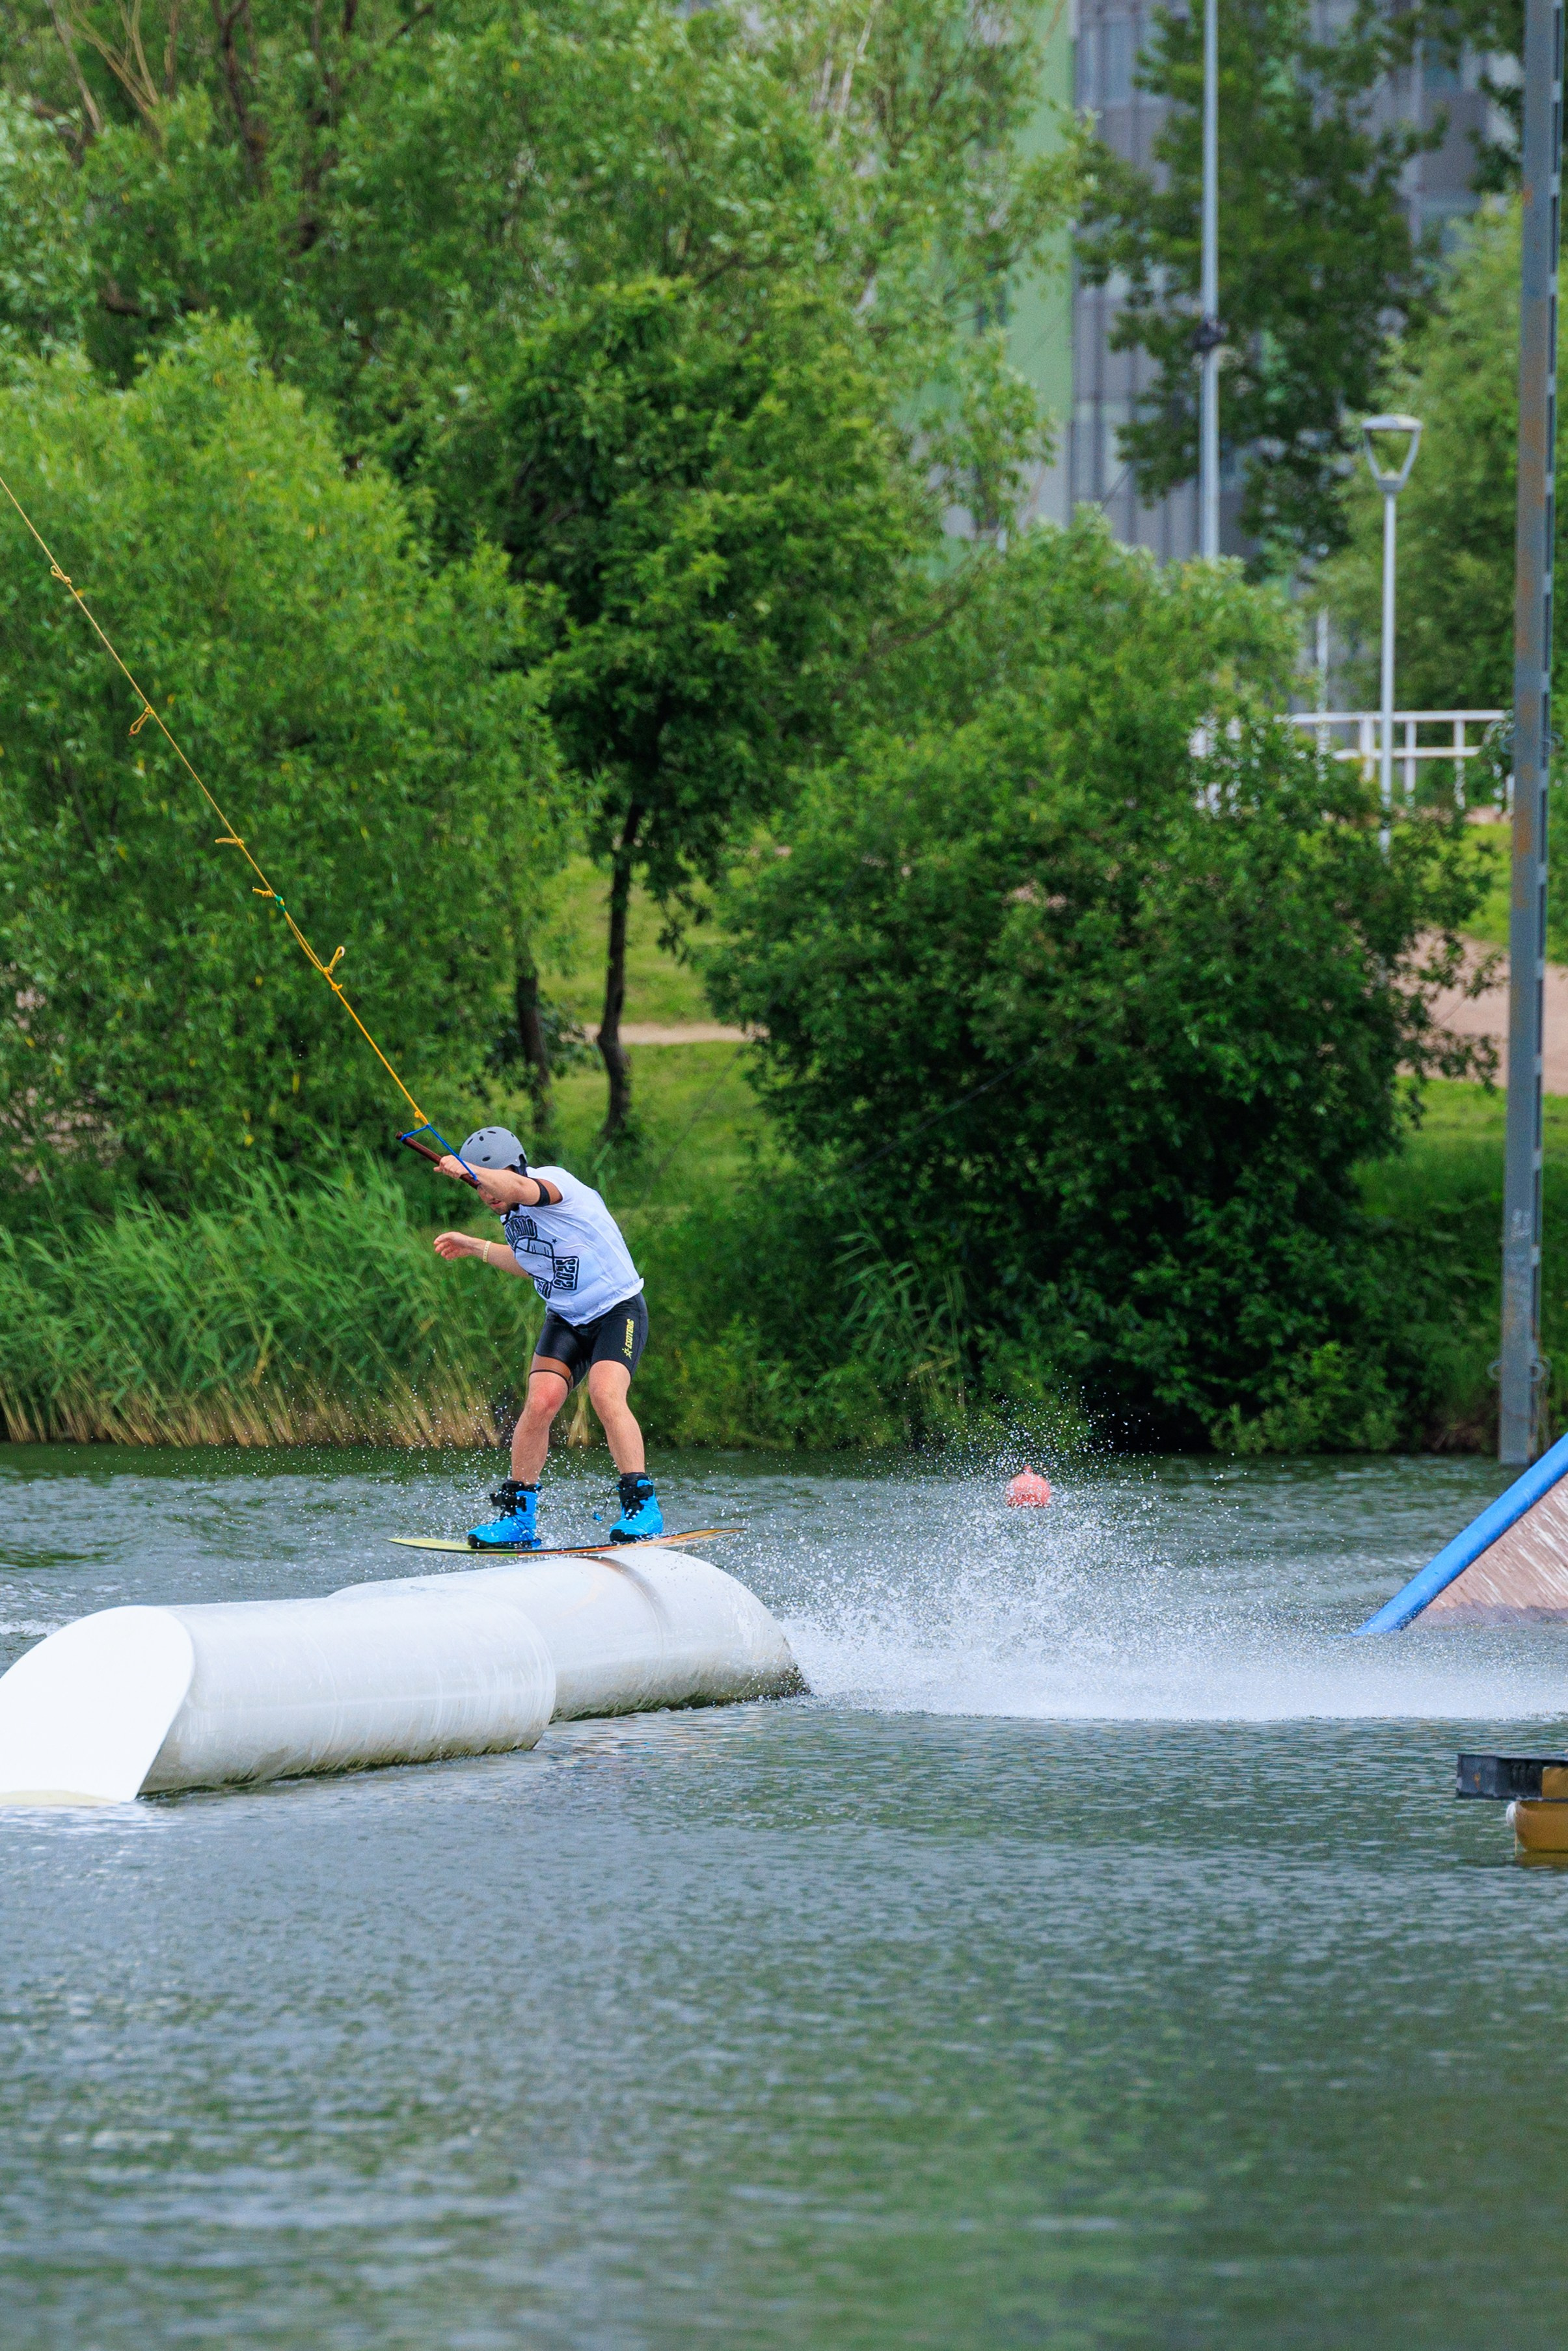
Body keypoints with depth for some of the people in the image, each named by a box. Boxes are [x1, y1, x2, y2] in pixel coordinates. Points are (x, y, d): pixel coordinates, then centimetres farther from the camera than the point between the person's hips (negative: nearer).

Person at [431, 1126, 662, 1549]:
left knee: (605, 1394, -29)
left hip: (618, 1311, -7)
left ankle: (642, 1507, -24)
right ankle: (517, 1517, -8)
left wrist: (464, 1168, -44)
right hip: (565, 1320, 7)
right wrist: (475, 1247, 24)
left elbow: (519, 1189, -45)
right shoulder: (512, 1217, 6)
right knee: (541, 1400, -15)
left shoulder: (554, 1181, -20)